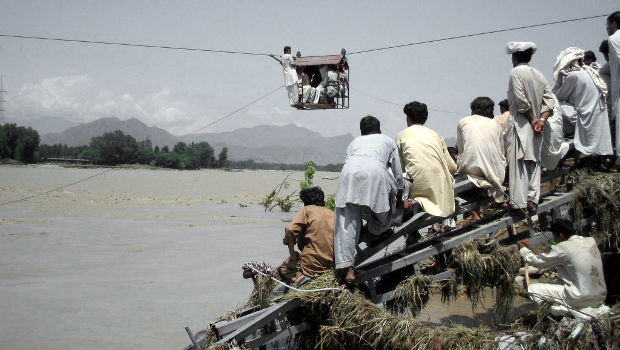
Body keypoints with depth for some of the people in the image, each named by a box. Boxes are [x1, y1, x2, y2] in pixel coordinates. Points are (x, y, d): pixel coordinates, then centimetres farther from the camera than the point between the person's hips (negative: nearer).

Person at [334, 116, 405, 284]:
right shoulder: (388, 141, 34)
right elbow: (397, 172, 38)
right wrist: (399, 191, 57)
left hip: (349, 172, 2)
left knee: (347, 221, 4)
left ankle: (348, 269, -3)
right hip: (375, 171, -2)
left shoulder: (354, 142, 38)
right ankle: (376, 232, 40)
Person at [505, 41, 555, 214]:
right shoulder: (539, 75, 13)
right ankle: (532, 200, 10)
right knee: (534, 163, 10)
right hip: (536, 128, 7)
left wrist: (532, 119, -7)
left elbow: (521, 101, -16)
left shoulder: (516, 72, -8)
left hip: (521, 124, -7)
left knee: (519, 163, -5)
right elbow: (549, 101, 5)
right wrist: (541, 119, -3)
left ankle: (521, 203, -6)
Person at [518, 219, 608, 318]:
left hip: (581, 297, -7)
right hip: (600, 297, 8)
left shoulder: (563, 248, -14)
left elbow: (539, 262, -2)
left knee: (532, 289, -4)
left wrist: (524, 249, 14)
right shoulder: (591, 241, 5)